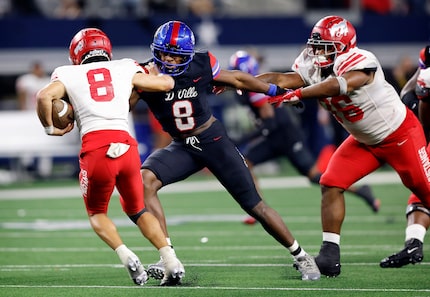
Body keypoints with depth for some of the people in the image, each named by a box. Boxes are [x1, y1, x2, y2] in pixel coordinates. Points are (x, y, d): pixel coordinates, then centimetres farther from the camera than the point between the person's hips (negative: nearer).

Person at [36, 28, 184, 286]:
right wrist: (150, 75, 46)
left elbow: (44, 96, -5)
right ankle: (171, 261, 4)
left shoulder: (69, 75, 14)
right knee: (137, 209, 24)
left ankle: (126, 255, -5)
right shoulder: (125, 69, 19)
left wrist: (50, 128, 11)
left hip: (95, 147, -2)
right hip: (126, 145, 2)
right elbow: (167, 83, 25)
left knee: (97, 212, 22)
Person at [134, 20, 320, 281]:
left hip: (214, 141, -1)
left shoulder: (201, 66, -12)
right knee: (145, 181, -26)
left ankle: (300, 256, 18)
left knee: (255, 206, 0)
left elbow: (237, 79, 5)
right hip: (182, 148, 1)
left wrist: (278, 91, 11)